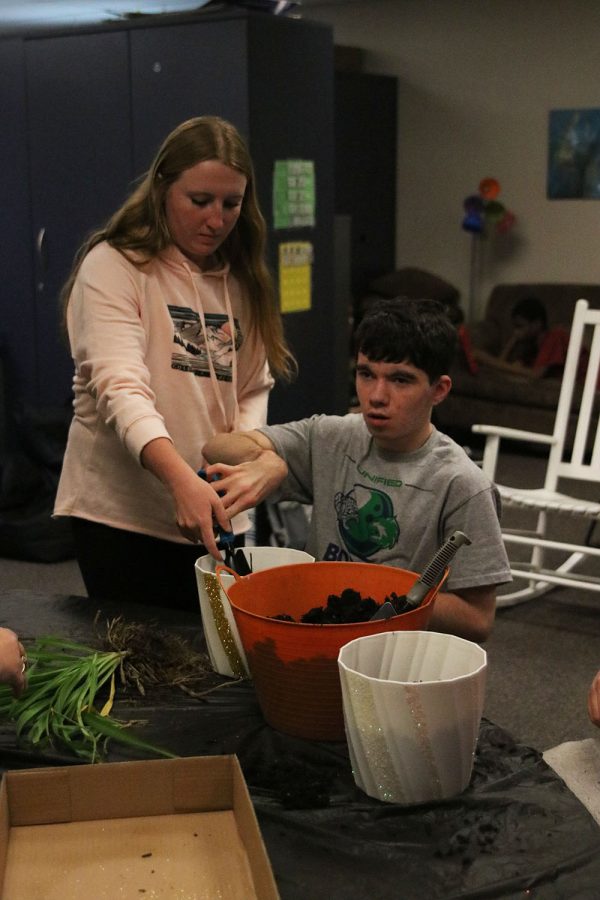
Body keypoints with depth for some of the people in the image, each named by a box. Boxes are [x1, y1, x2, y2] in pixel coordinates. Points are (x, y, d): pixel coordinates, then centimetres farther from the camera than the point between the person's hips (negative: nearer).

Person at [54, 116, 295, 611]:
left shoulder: (242, 280, 11)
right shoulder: (113, 266, -9)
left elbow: (255, 389, 12)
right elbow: (121, 388, -21)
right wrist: (181, 478, -36)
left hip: (219, 515, 6)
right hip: (122, 514, -5)